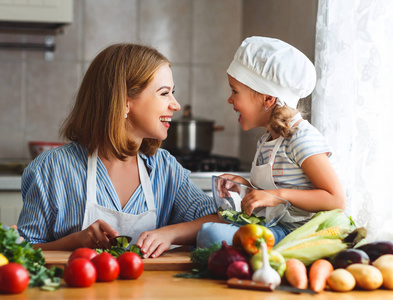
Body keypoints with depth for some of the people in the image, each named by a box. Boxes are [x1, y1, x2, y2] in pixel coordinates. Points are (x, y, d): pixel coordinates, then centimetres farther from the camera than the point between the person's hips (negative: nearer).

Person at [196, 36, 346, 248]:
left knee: (211, 234, -29)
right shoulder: (266, 141, 16)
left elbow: (337, 200, -17)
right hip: (270, 229, 10)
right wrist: (245, 184, 11)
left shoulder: (303, 138, -12)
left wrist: (279, 196, -23)